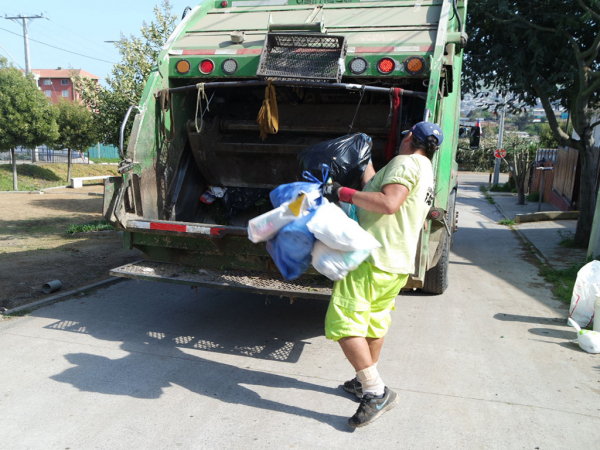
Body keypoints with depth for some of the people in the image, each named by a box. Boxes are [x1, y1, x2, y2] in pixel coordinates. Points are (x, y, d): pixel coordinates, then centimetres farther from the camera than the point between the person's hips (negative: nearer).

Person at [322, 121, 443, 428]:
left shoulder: (406, 162, -8)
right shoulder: (426, 172, 22)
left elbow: (388, 203, -24)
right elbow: (373, 186, 26)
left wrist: (342, 193, -20)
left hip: (373, 256, -11)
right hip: (399, 263, 11)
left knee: (343, 323, -9)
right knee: (375, 322, 21)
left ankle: (377, 392, -6)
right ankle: (365, 382, 35)